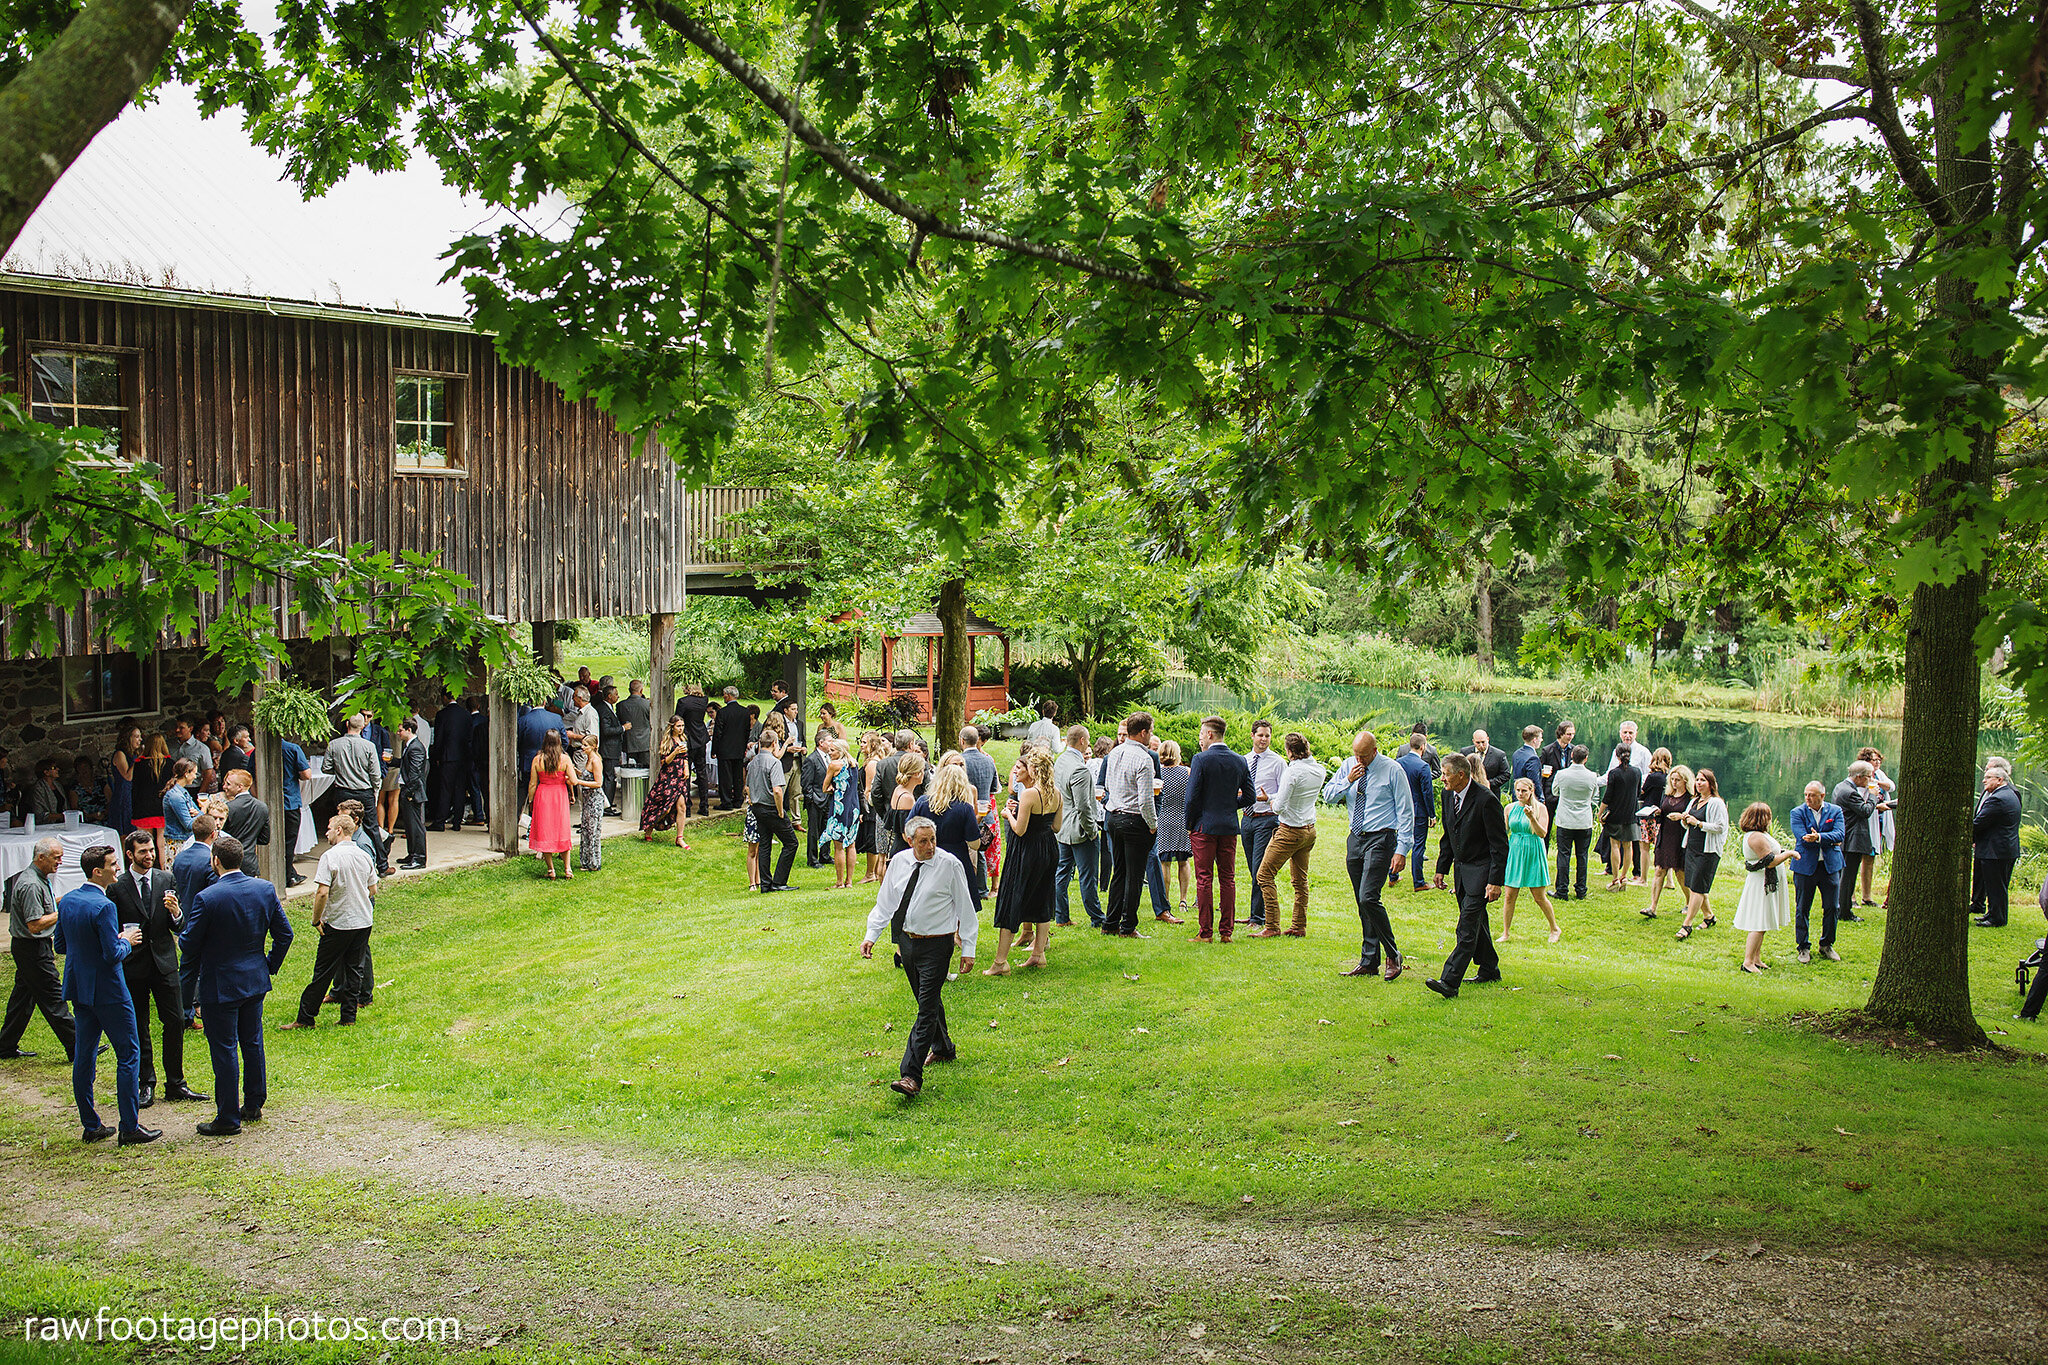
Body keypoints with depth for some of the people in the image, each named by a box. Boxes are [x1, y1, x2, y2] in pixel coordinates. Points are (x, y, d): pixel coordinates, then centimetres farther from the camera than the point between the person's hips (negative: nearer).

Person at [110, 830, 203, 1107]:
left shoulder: (166, 880, 5)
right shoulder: (117, 887, -3)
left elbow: (179, 927, 4)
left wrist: (175, 913, -16)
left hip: (164, 962, 2)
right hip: (133, 966, -2)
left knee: (176, 1021, 0)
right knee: (138, 1028, 5)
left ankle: (175, 1084, 10)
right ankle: (146, 1085, 16)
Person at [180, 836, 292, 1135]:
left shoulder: (207, 898, -20)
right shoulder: (265, 889, -4)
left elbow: (189, 945, -14)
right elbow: (284, 934, 2)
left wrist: (181, 937, 9)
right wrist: (270, 966, 14)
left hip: (220, 986, -5)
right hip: (256, 981, 6)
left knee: (224, 1050, 3)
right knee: (252, 1043, 19)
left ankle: (228, 1118, 10)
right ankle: (253, 1105, 30)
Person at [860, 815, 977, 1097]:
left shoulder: (950, 865, -11)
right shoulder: (898, 862, 1)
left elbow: (965, 908, -5)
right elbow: (885, 902, 11)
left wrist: (968, 950, -5)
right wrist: (871, 934, 2)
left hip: (936, 944, -5)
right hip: (906, 940, 5)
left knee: (927, 1008, -9)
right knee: (926, 998, 20)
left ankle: (911, 1075, -14)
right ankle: (942, 1049, 43)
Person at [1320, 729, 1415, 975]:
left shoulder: (1392, 770, -7)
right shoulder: (1348, 767, 8)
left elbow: (1406, 812, -6)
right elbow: (1328, 796, 9)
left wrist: (1402, 850, -11)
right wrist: (1347, 781, -9)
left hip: (1381, 839, -6)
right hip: (1355, 839, 6)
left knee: (1369, 898, -17)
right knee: (1362, 904, 7)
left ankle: (1392, 955, -3)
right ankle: (1369, 962, 14)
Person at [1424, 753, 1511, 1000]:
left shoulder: (1485, 801, -19)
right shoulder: (1448, 795, 4)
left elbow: (1500, 845, -16)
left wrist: (1495, 881, -19)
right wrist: (1441, 868, 14)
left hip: (1481, 870, -8)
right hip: (1460, 868, 8)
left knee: (1467, 928, -11)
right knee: (1476, 923, 18)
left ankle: (1450, 983, -17)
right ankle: (1489, 970, 34)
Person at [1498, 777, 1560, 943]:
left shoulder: (1540, 808, -5)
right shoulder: (1510, 808, 5)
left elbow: (1542, 833, -14)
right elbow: (1504, 832, 16)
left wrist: (1532, 818, -27)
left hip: (1533, 855, -3)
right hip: (1514, 853, 3)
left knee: (1539, 897, 1)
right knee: (1509, 895, 0)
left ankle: (1555, 929, 21)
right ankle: (1505, 933, 9)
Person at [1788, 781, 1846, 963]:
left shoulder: (1835, 811, 4)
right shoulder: (1797, 813, -2)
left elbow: (1839, 835, -11)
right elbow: (1803, 838, -13)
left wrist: (1819, 837, -26)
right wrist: (1830, 841, -12)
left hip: (1830, 866, 2)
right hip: (1805, 866, -2)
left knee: (1831, 907, 6)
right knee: (1802, 909, 3)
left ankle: (1827, 945, 23)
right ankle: (1804, 947, 15)